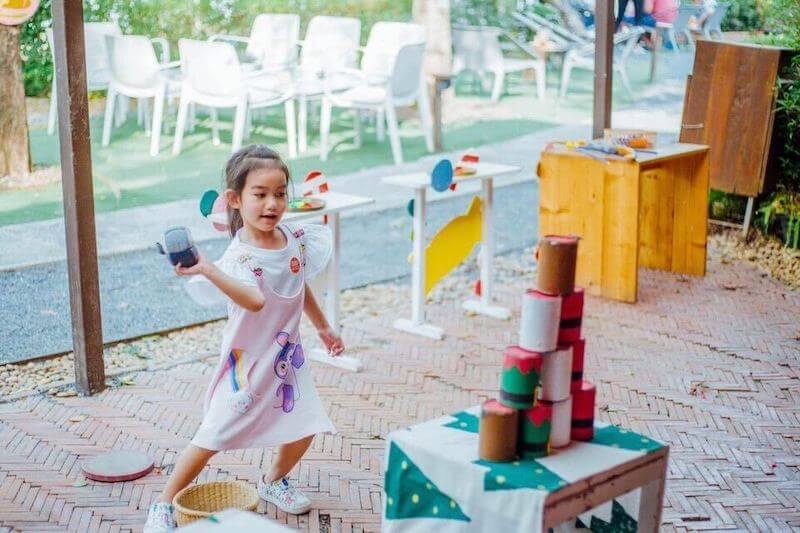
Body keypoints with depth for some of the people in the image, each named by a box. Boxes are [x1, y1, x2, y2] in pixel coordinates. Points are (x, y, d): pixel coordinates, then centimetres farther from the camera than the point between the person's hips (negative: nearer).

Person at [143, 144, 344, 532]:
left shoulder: (294, 239, -2)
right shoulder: (238, 257, -24)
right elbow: (256, 300, -45)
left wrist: (323, 329, 26)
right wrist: (206, 271, -57)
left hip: (287, 354, 6)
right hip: (248, 359, -6)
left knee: (304, 427, 7)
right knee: (213, 436, -5)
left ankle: (273, 482, 36)